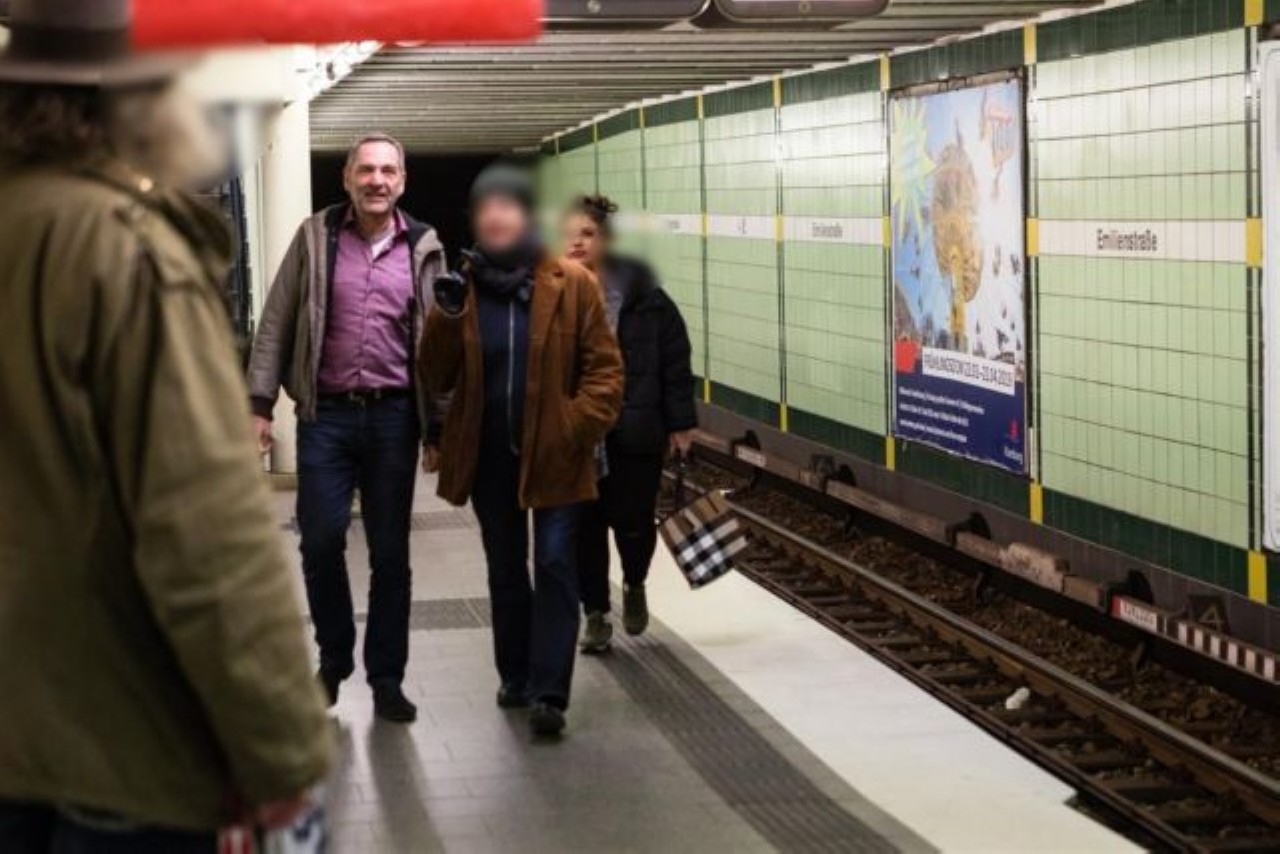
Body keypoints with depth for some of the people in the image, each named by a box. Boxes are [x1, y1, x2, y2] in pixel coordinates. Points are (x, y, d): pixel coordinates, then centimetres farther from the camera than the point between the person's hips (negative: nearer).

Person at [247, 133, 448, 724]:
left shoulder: (422, 249, 4)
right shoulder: (315, 237, 3)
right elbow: (276, 324, 3)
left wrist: (437, 430, 4)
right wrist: (260, 405, -4)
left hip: (393, 417, 1)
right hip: (326, 415, 0)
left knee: (390, 553, 6)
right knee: (321, 542, -1)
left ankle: (386, 677, 16)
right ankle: (334, 659, 21)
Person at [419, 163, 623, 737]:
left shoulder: (571, 284, -6)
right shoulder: (462, 288, 1)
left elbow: (604, 365, -4)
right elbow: (437, 379, 0)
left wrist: (579, 426, -17)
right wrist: (446, 318, -15)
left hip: (554, 454, -3)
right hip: (489, 457, 3)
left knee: (555, 567, -6)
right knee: (505, 570, 14)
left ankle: (549, 694, -5)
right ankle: (515, 676, 27)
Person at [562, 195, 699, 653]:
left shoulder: (643, 295, -5)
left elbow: (675, 360, 0)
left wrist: (680, 423, -1)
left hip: (635, 433, -1)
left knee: (634, 524, 2)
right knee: (584, 528, 6)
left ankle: (634, 585, 35)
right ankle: (595, 614, 22)